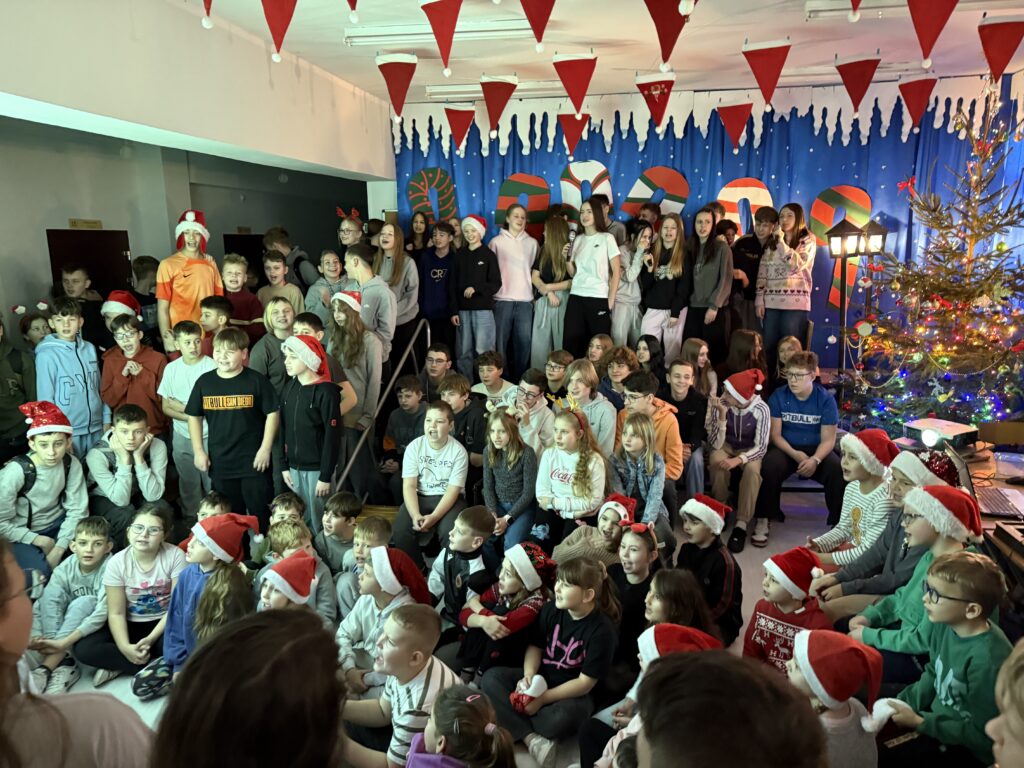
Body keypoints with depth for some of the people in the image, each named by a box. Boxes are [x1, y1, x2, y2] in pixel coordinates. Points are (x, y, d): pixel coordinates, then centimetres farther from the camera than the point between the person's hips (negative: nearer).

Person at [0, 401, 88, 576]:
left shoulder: (71, 464, -14)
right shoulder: (16, 471, -23)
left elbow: (77, 510, -10)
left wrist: (59, 547, -19)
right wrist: (38, 540, -16)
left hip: (56, 525, 3)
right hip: (21, 535, -3)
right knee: (41, 572, -27)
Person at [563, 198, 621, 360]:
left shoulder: (607, 238, 1)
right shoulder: (578, 240, 13)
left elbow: (616, 272, -1)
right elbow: (573, 273, 14)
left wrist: (610, 301, -6)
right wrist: (567, 259, -6)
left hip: (598, 298, -4)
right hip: (576, 297, 4)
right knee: (571, 343, 0)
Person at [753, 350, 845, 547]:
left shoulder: (826, 399, -6)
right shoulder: (778, 396, -6)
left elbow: (828, 439, -8)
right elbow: (775, 434, -7)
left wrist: (815, 460, -28)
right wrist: (795, 454, -23)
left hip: (816, 450, 1)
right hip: (786, 449, 0)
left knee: (839, 470, -28)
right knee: (769, 467, -32)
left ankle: (839, 522, -9)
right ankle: (764, 519, -17)